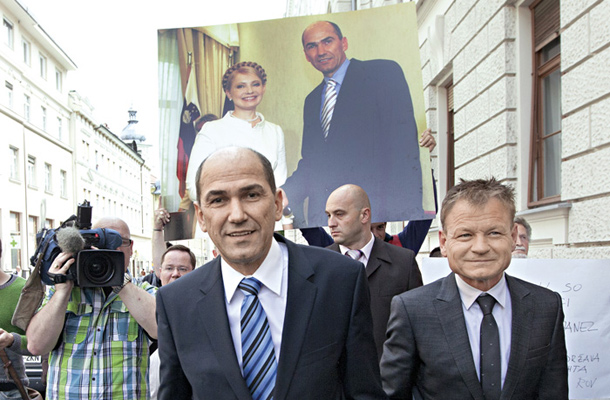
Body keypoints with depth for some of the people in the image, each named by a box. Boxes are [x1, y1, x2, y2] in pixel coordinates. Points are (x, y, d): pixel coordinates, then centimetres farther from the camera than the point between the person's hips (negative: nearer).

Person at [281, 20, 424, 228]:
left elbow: (404, 145, -8)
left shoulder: (383, 73, 2)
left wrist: (406, 210, -18)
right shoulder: (312, 101, 23)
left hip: (377, 209, -5)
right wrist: (285, 195, 1)